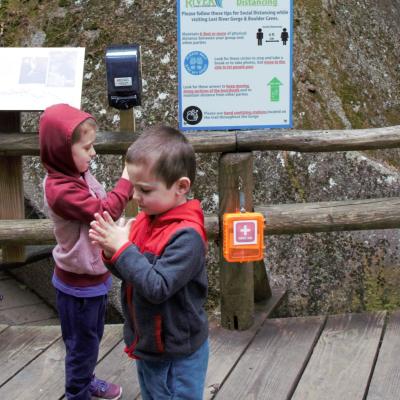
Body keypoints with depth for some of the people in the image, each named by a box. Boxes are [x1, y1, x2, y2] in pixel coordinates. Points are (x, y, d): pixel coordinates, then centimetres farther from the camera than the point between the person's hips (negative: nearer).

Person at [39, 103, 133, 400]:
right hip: (78, 284, -9)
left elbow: (102, 207, 14)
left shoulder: (79, 174, 0)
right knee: (82, 344, 10)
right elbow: (104, 211, -31)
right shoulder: (60, 190, -30)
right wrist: (127, 179, -26)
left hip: (94, 275, 9)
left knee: (92, 337, 27)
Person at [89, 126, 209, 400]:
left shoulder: (186, 235, -26)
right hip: (147, 345, 8)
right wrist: (112, 250, -13)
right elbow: (133, 272, 7)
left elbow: (157, 287, -30)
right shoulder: (145, 219, -2)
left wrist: (122, 248, -27)